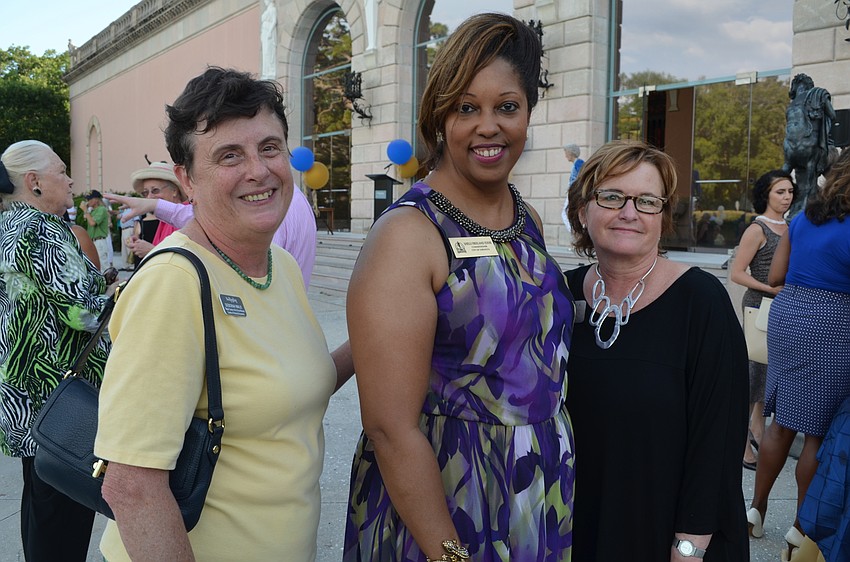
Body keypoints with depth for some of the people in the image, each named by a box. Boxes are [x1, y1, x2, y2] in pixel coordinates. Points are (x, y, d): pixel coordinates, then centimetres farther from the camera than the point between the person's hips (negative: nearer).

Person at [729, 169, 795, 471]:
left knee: (772, 370, 13)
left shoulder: (789, 227, 12)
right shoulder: (757, 229, -11)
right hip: (759, 307, -7)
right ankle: (742, 440, 4)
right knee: (756, 370, -5)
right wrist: (771, 289, -20)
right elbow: (736, 273, -14)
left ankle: (758, 427, 28)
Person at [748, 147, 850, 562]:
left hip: (785, 318, 7)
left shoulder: (801, 219, 7)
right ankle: (802, 528, 15)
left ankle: (756, 508, 24)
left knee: (782, 420, 16)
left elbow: (774, 276, 10)